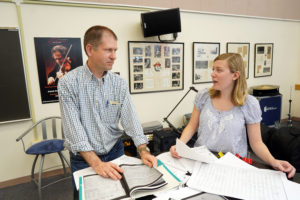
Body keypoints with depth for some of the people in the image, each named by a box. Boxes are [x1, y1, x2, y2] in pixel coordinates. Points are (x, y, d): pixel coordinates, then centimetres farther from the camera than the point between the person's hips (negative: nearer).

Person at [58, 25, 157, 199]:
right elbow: (74, 129, -20)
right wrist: (96, 163, -27)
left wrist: (144, 151, -20)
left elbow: (131, 119, -8)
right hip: (84, 159, -3)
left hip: (115, 152, 3)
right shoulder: (68, 83, -15)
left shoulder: (120, 83, -5)